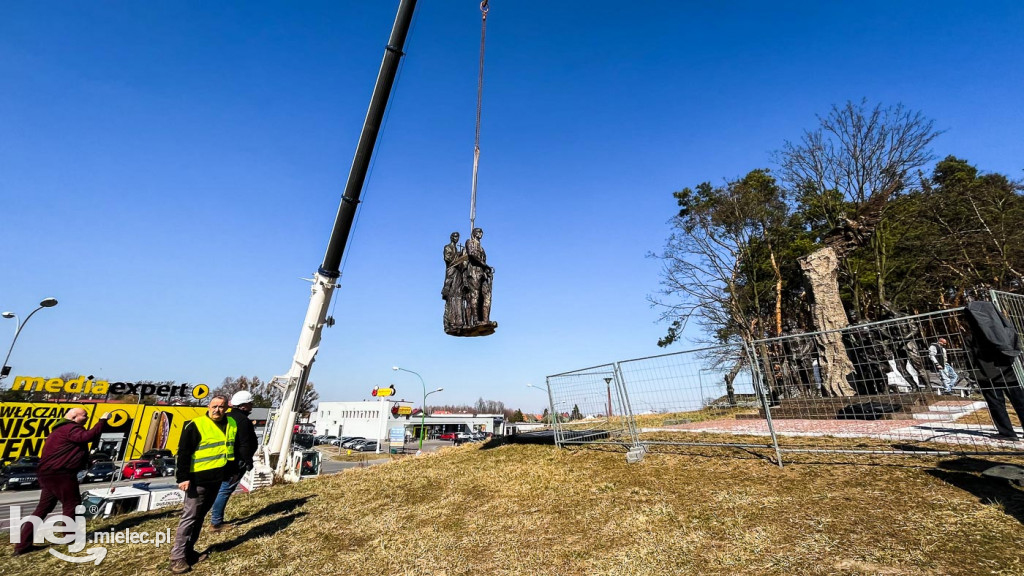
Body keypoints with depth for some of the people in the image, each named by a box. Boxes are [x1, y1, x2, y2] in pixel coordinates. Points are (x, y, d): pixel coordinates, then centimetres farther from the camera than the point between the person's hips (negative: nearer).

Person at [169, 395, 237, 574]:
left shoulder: (231, 424, 5)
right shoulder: (196, 425, -15)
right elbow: (183, 453, -14)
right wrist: (183, 477, -19)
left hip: (217, 479, 6)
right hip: (198, 479, -6)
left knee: (200, 516, 16)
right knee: (189, 517, -2)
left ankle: (189, 550, 27)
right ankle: (178, 557, 8)